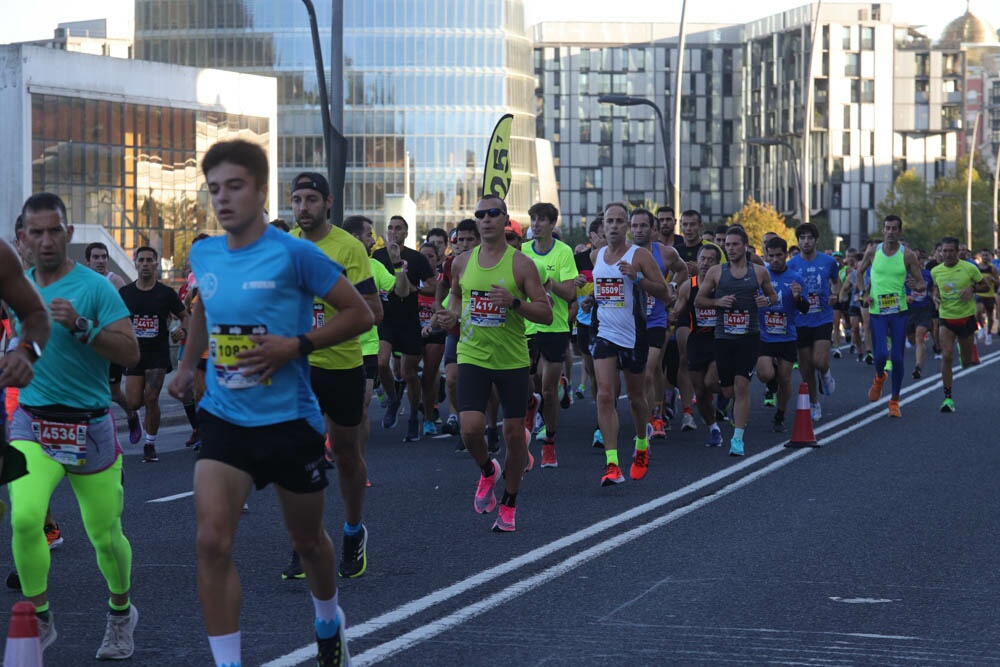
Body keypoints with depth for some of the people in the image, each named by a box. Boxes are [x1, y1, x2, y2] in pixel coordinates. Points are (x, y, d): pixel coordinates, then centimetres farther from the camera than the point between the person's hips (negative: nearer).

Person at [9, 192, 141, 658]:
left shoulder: (95, 287, -9)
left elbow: (130, 353, -17)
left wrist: (80, 326, -27)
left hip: (90, 426, -2)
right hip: (32, 424, 3)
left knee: (105, 535, 7)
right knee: (25, 518, -21)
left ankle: (121, 614, 35)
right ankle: (39, 621, -5)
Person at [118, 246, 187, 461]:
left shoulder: (166, 293, -1)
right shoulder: (125, 293, 3)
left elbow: (184, 316, 9)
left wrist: (183, 330, -12)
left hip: (158, 353, -1)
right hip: (134, 353, 1)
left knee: (151, 399, -10)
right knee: (133, 402, -6)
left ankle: (150, 445, 5)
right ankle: (132, 417, 33)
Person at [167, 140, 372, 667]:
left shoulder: (293, 255, -14)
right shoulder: (203, 255, 3)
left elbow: (360, 314, -9)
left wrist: (296, 346, -19)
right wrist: (187, 365, 31)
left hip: (289, 420, -3)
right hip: (224, 418, 3)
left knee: (307, 540, 17)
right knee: (212, 542, -16)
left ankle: (328, 624, 46)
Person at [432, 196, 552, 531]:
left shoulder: (521, 264, -6)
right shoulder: (462, 262, 5)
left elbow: (546, 314, -8)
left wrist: (514, 302, -24)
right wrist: (451, 314, 4)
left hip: (513, 360, -2)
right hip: (472, 356, 2)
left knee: (514, 433, 3)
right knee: (471, 428, -15)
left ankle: (508, 506, 20)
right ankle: (487, 472, 19)